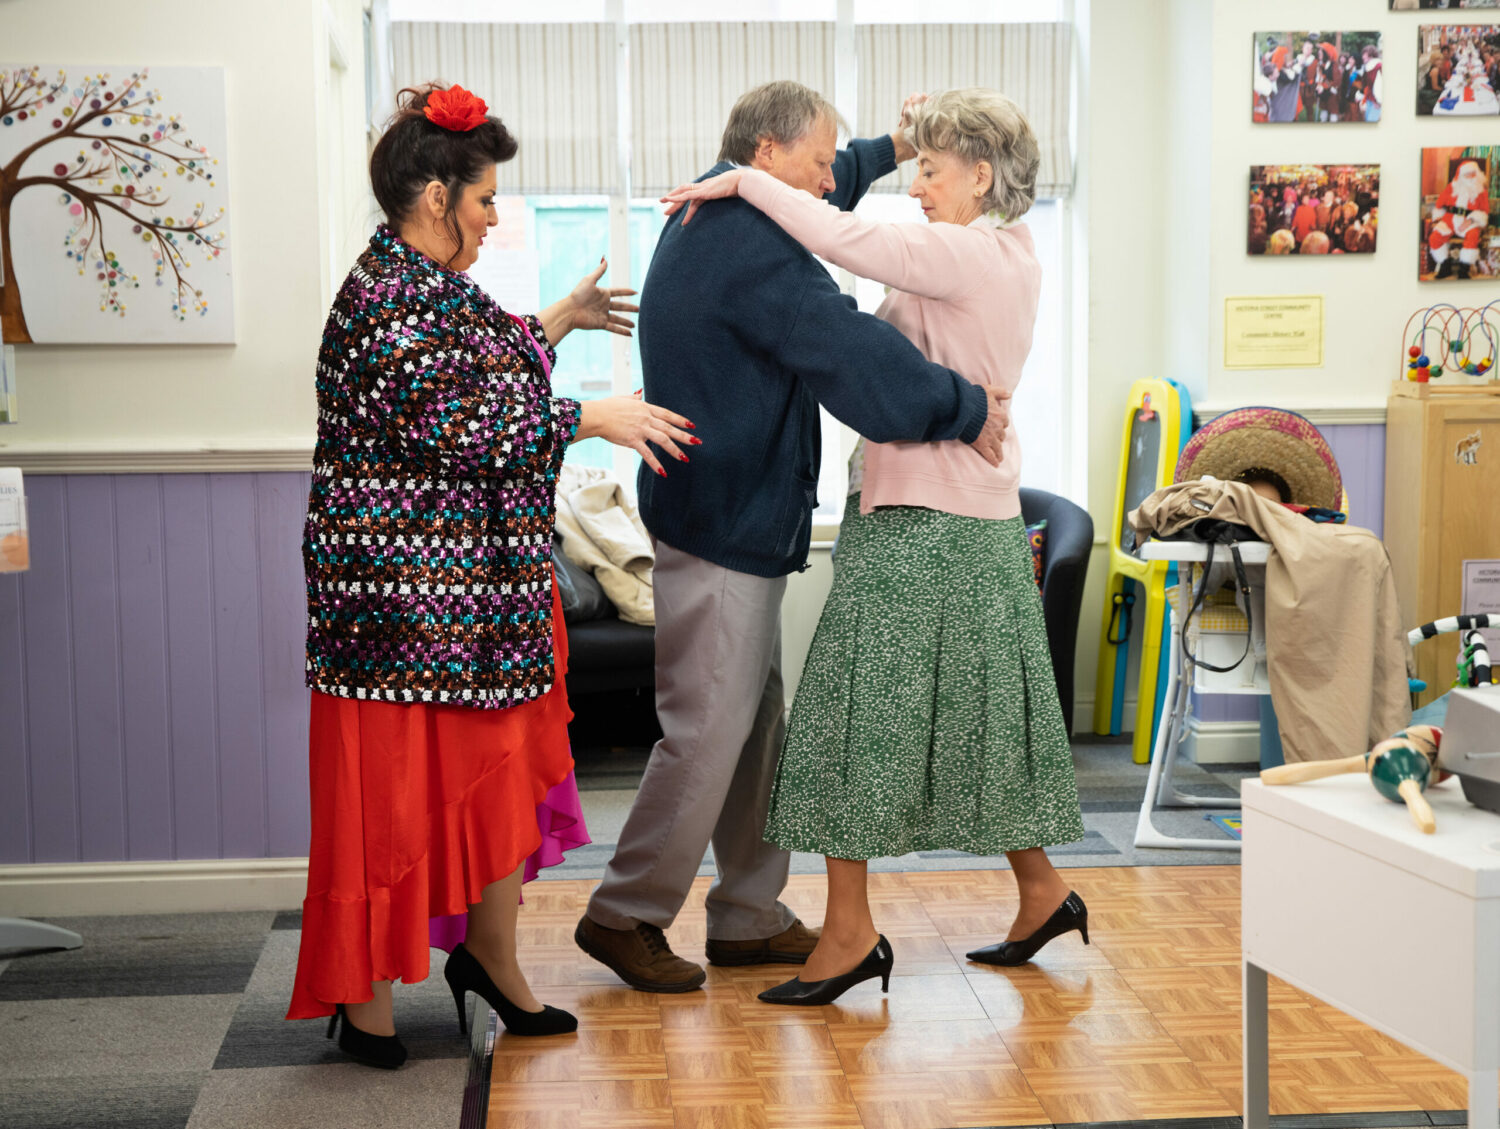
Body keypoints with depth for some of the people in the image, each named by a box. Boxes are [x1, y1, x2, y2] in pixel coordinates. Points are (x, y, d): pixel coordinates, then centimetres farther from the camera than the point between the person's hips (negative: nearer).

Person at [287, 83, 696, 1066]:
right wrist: (589, 418, -18)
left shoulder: (434, 287, 14)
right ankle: (366, 994, 12)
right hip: (409, 589, -10)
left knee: (503, 763, 13)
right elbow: (456, 428, -23)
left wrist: (557, 321, 28)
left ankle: (491, 956, 25)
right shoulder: (392, 297, -17)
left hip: (480, 582, 10)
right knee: (397, 783, -1)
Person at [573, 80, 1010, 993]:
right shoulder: (749, 241, -18)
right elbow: (849, 348, -24)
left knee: (755, 721, 13)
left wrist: (890, 153, 37)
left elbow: (818, 194, 38)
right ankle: (625, 915, 5)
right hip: (723, 523, -11)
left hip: (736, 515, 11)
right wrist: (965, 409, -16)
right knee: (709, 728, -6)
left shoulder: (717, 215, 15)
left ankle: (750, 917, 21)